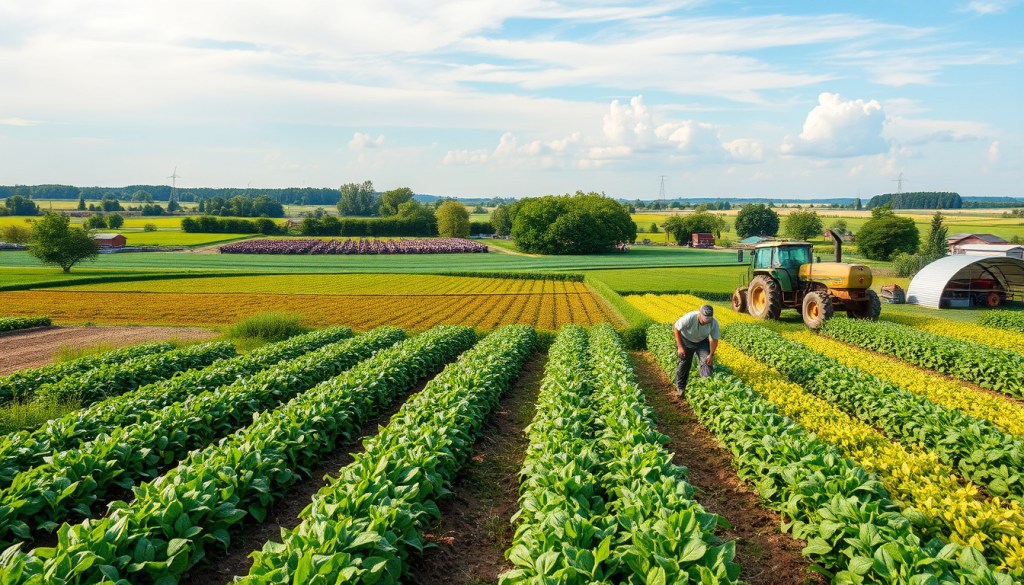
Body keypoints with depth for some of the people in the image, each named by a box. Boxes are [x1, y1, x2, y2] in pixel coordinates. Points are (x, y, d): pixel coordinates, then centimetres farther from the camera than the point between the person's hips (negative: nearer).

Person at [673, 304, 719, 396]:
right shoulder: (689, 318, -38)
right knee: (684, 364, 5)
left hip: (702, 341, 2)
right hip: (686, 341, -2)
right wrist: (680, 347, -23)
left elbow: (714, 339, -12)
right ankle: (680, 388, 21)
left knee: (706, 361, -15)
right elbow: (676, 329, -23)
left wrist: (711, 354, -18)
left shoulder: (714, 323, -29)